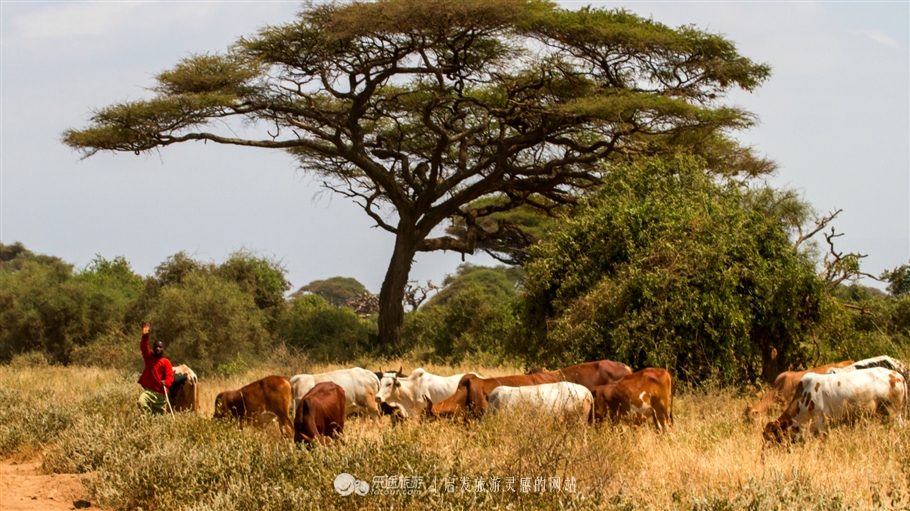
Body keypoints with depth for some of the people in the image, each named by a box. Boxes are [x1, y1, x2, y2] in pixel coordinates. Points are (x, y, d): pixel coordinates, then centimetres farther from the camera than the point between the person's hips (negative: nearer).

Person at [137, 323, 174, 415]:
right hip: (149, 391, 1)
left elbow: (170, 376, -10)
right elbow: (143, 347, -7)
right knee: (141, 402, -29)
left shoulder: (166, 362, -1)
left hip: (161, 394, -1)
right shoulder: (149, 357, 7)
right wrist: (145, 336, -26)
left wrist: (166, 382, -33)